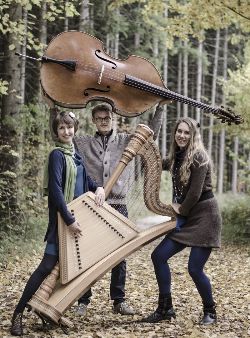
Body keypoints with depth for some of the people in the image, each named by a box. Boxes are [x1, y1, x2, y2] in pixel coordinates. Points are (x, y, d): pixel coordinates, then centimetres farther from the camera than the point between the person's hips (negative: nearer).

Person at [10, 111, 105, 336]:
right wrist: (69, 220, -22)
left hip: (77, 216, 8)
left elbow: (84, 180, 25)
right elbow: (55, 190, -19)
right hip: (62, 218, -8)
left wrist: (98, 188, 3)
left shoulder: (75, 154, 13)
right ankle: (18, 313, -9)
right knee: (49, 265, -12)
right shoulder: (57, 154, -12)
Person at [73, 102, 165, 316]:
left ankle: (119, 300, 13)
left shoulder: (126, 141, 9)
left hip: (118, 206, 1)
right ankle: (83, 301, 9)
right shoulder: (83, 144, 8)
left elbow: (151, 133, 7)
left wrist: (160, 107, -1)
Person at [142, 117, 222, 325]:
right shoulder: (177, 158, 10)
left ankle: (210, 312, 15)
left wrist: (181, 210, -4)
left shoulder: (198, 157, -14)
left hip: (204, 216, -8)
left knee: (195, 268, -8)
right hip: (186, 218, 8)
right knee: (159, 256, 0)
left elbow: (196, 191, -18)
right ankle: (165, 309, 10)